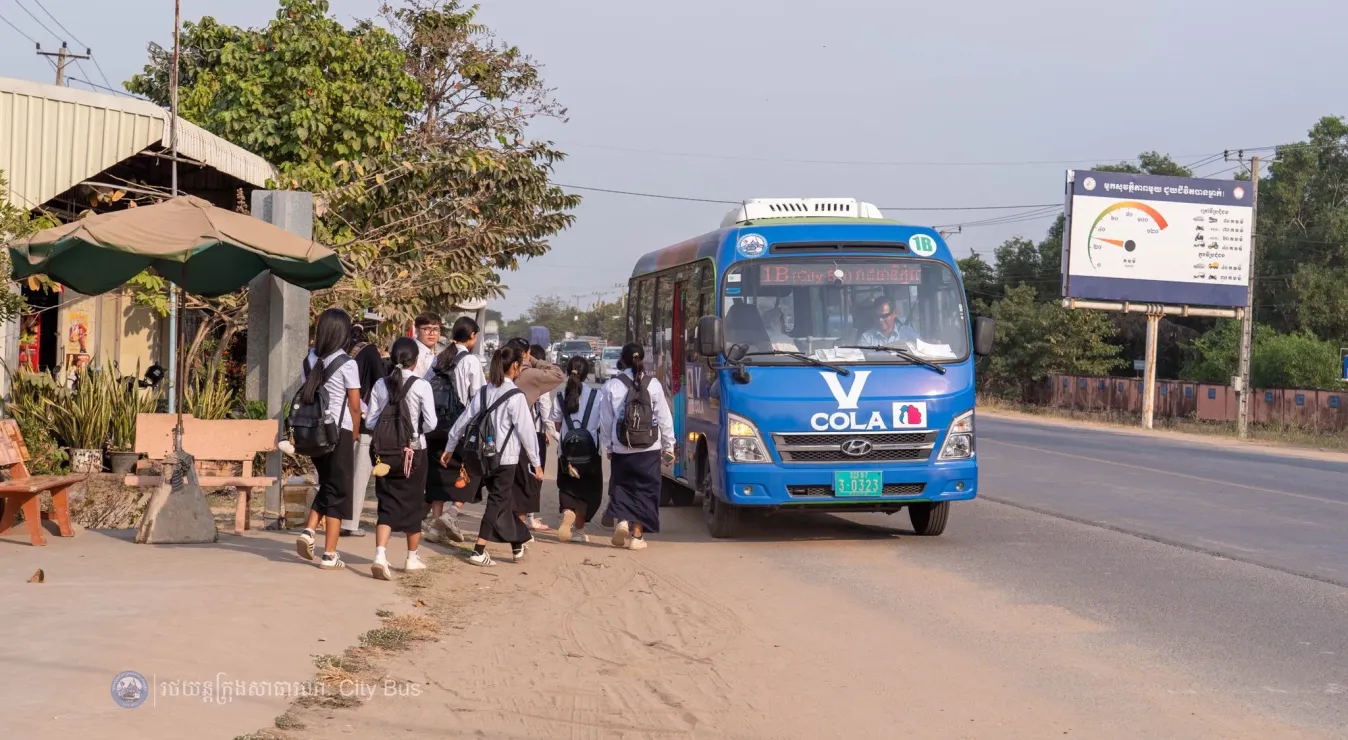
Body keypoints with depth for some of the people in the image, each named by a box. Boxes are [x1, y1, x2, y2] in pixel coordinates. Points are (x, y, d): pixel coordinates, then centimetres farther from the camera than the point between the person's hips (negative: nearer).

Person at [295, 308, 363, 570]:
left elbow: (304, 396, 7)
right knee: (339, 490, 2)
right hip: (339, 431, -5)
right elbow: (355, 406, -8)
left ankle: (308, 531, 3)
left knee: (326, 484, 22)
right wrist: (354, 434, 6)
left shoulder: (310, 360, 5)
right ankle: (329, 555, 3)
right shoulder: (346, 364, -10)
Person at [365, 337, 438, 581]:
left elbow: (371, 421, 0)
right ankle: (412, 558, 25)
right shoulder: (421, 385, -10)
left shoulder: (381, 384, -1)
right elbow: (430, 423, -11)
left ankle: (380, 554, -18)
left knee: (387, 505, 3)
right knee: (413, 504, 13)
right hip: (413, 451, -2)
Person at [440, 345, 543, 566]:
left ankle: (518, 545, 29)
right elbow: (526, 430, -11)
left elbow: (464, 419, 9)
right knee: (498, 502, 0)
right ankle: (479, 551, -5)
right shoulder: (516, 396, -13)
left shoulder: (484, 392, 5)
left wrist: (450, 447, 19)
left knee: (504, 499, 18)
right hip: (506, 457, -6)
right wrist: (536, 462, -4)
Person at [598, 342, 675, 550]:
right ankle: (636, 536, 8)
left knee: (622, 487, 16)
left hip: (621, 449, 0)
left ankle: (622, 520, -7)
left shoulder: (612, 386, -5)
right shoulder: (653, 385, -6)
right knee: (644, 490, 9)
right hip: (649, 449, 0)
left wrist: (608, 446, 14)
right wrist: (668, 446, 9)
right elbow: (664, 418, -2)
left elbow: (605, 421, 1)